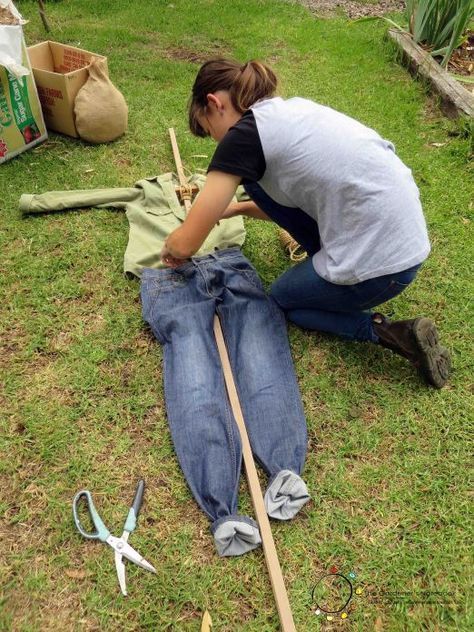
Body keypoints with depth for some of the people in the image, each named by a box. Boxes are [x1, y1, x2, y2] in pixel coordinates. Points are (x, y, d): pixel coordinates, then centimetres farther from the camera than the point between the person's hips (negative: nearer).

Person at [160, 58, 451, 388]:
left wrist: (171, 248, 15)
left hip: (380, 263, -9)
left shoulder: (243, 135, -11)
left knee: (282, 297, 22)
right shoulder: (290, 110, 14)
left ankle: (391, 332, 6)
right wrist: (238, 207, 28)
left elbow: (186, 243, -8)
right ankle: (329, 260, 18)